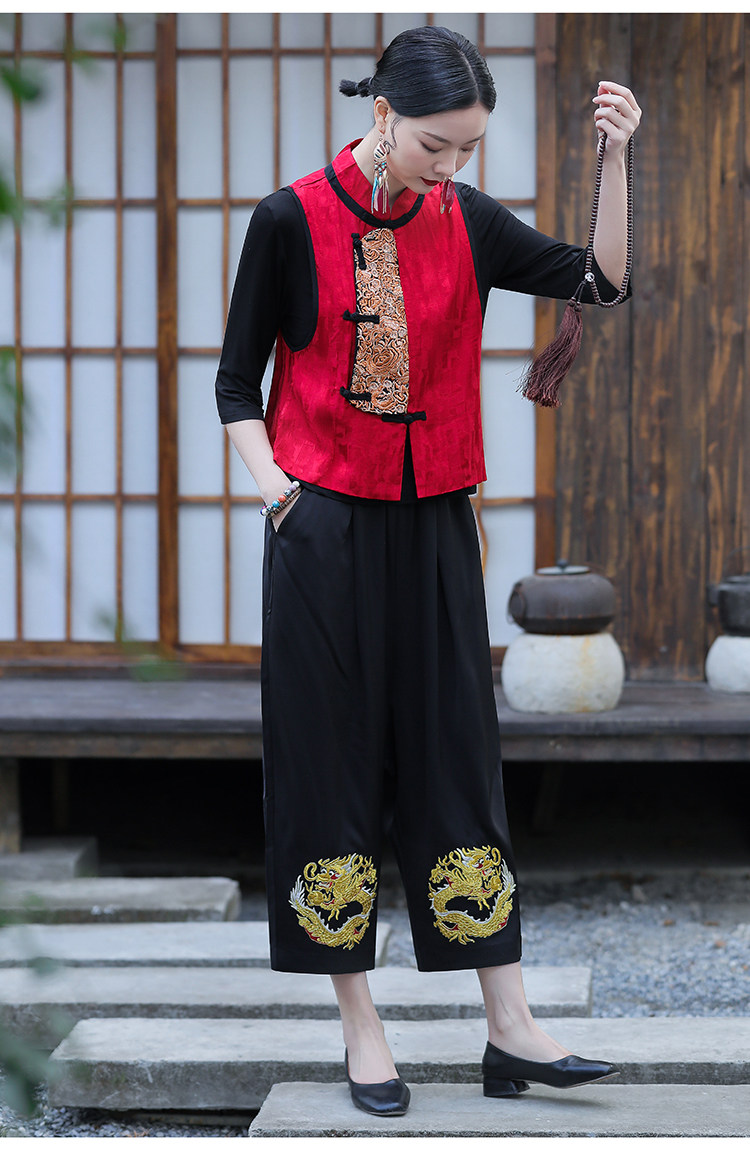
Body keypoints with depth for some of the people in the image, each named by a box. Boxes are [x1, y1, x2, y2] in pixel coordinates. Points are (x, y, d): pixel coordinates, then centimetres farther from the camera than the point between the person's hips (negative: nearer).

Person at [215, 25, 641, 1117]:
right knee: (332, 764, 2)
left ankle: (508, 1026, 7)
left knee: (460, 761, 4)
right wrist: (271, 481, -12)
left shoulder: (466, 221, 4)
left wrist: (616, 156, -10)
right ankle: (361, 1029, 11)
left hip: (435, 530, 3)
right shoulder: (293, 220, -6)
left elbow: (600, 279, 0)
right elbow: (237, 382, 1)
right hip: (325, 532, -3)